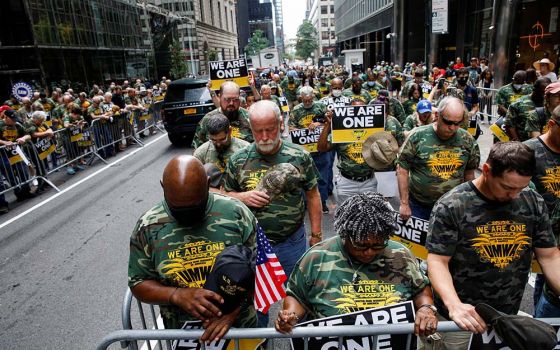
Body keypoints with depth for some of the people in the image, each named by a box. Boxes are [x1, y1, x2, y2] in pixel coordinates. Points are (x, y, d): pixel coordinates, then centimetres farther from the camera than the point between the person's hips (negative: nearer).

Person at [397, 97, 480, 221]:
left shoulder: (467, 140, -3)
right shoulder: (417, 136, -12)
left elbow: (469, 172, 8)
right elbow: (402, 168, -9)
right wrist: (404, 203, -9)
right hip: (418, 205, -2)